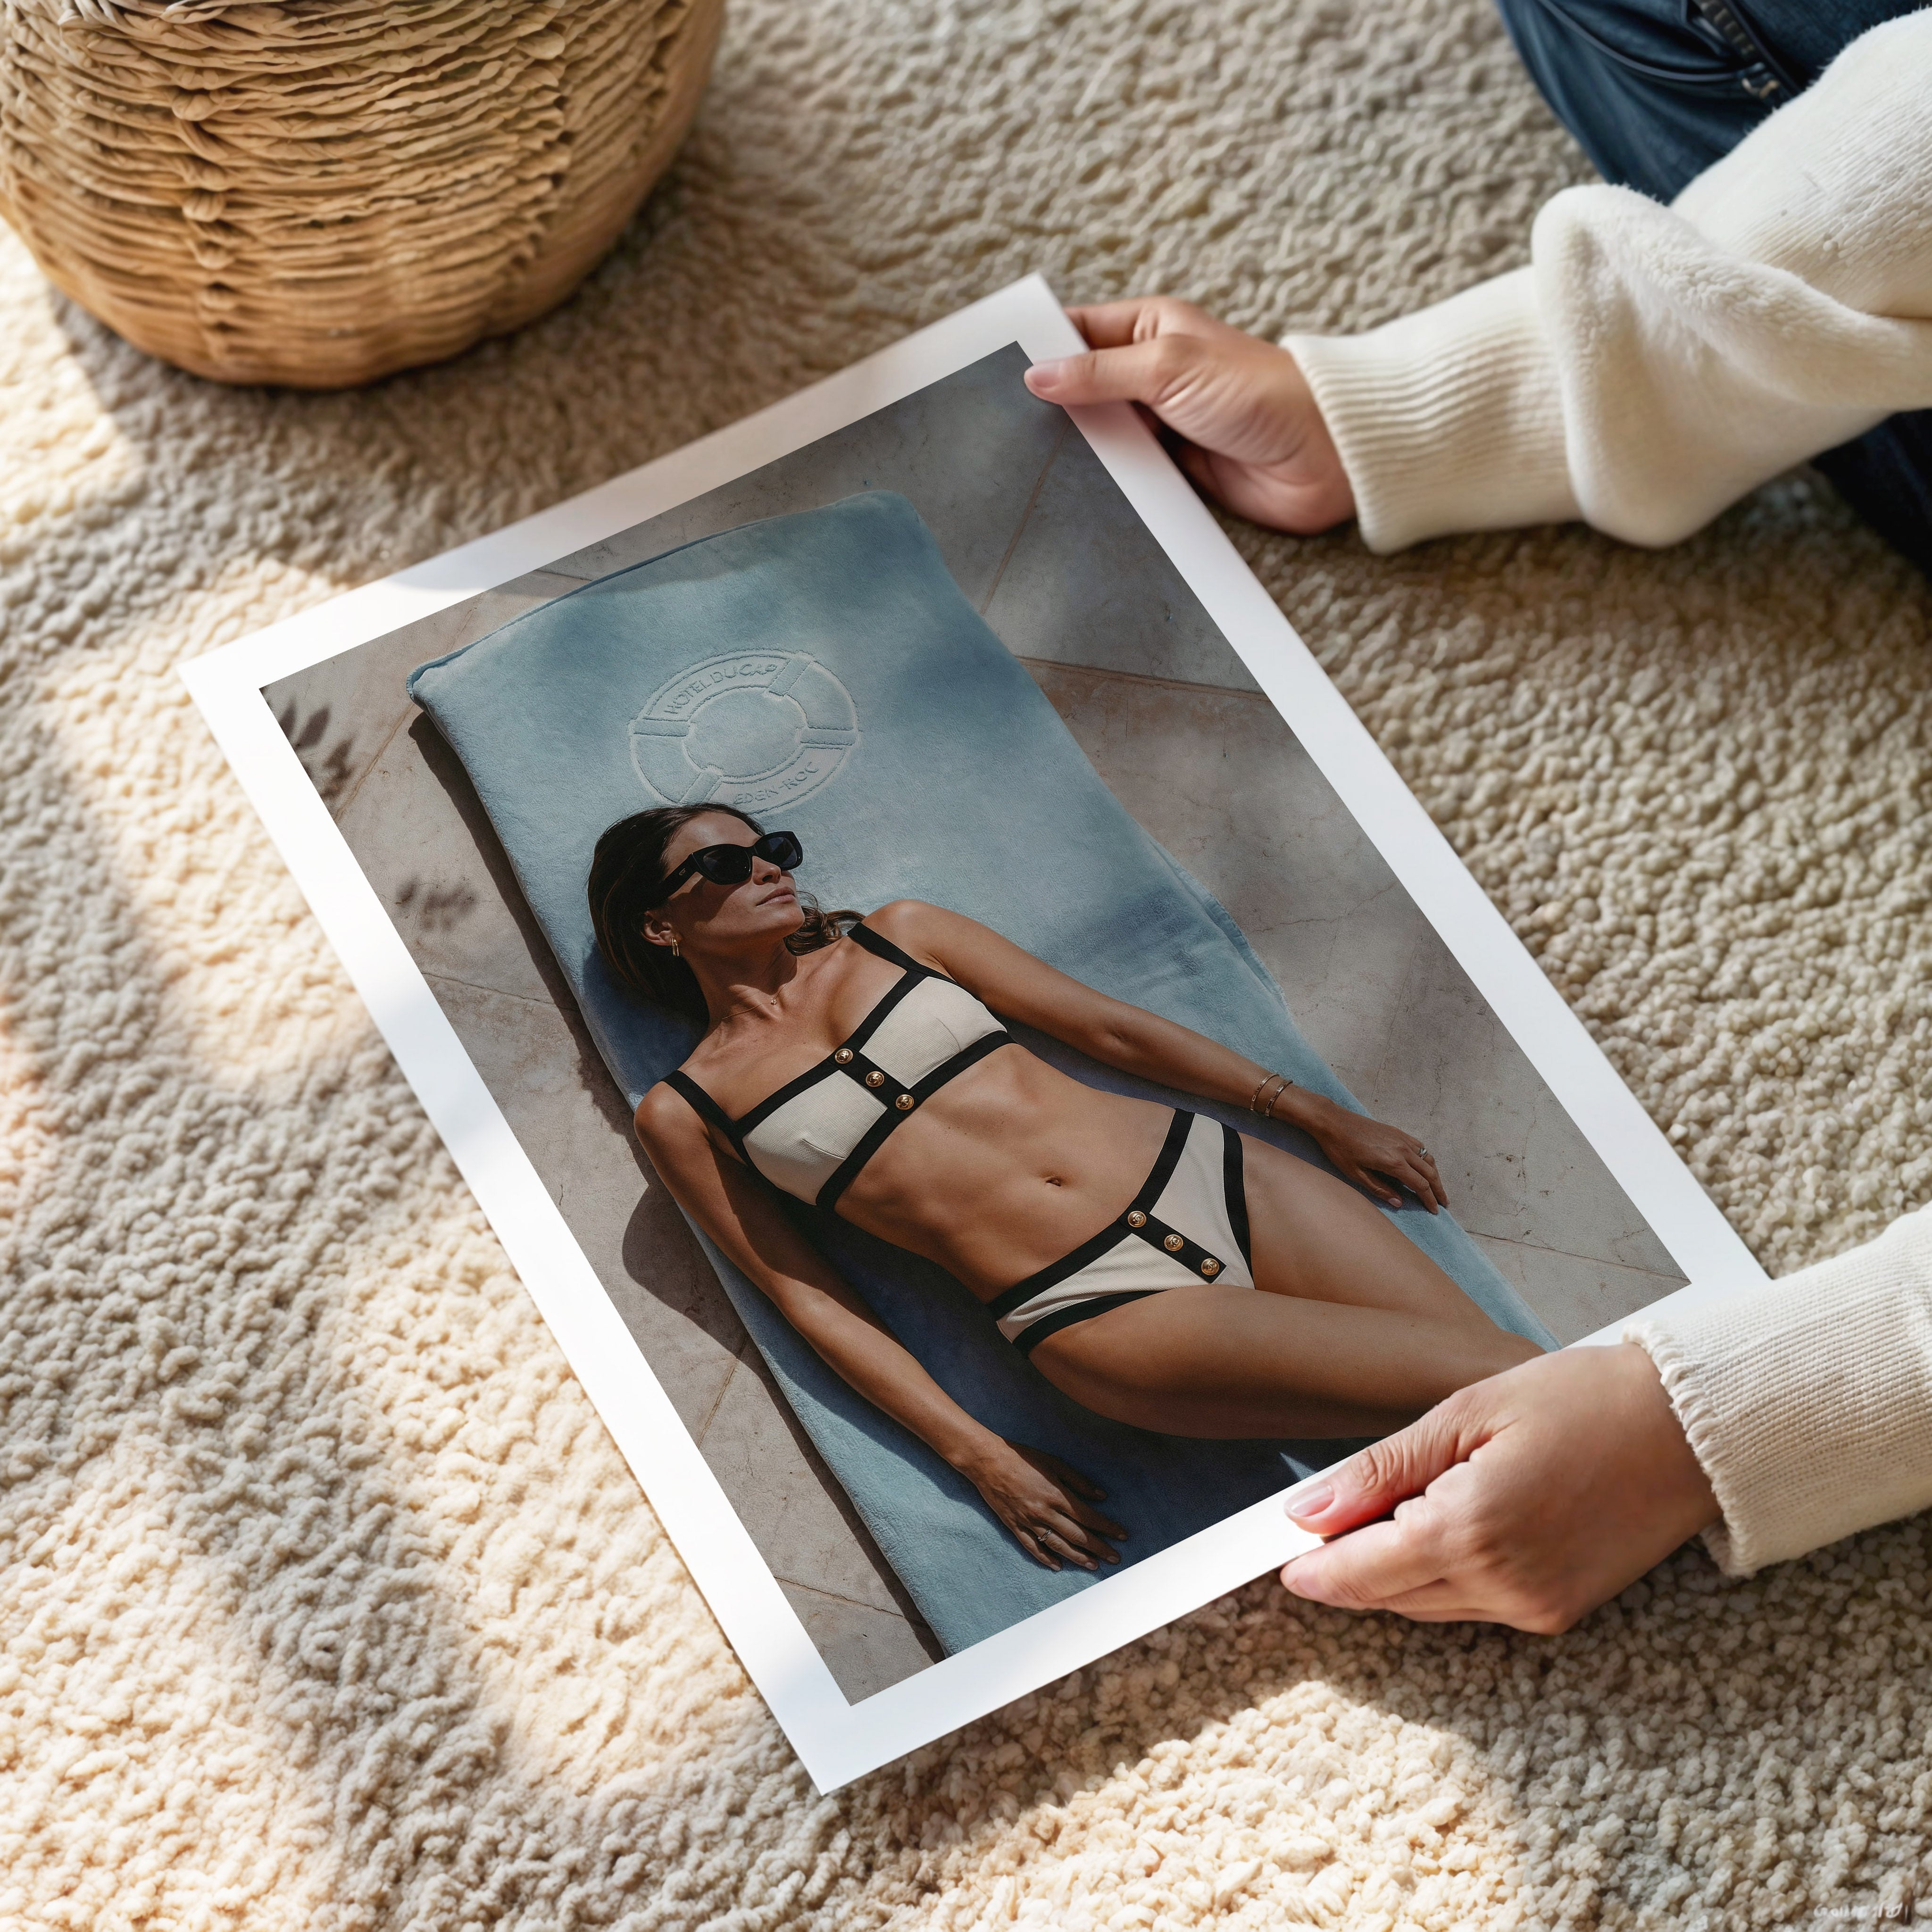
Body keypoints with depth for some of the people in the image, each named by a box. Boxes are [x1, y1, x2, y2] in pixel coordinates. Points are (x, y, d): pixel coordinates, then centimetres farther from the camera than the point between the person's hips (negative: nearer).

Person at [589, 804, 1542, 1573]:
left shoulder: (895, 936, 16)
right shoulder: (686, 1114, 7)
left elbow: (1108, 1025, 17)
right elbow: (806, 1296, 5)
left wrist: (1324, 1116, 16)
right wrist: (976, 1455, -5)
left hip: (1206, 1170, 5)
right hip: (1094, 1311, -4)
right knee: (1486, 1384, -21)